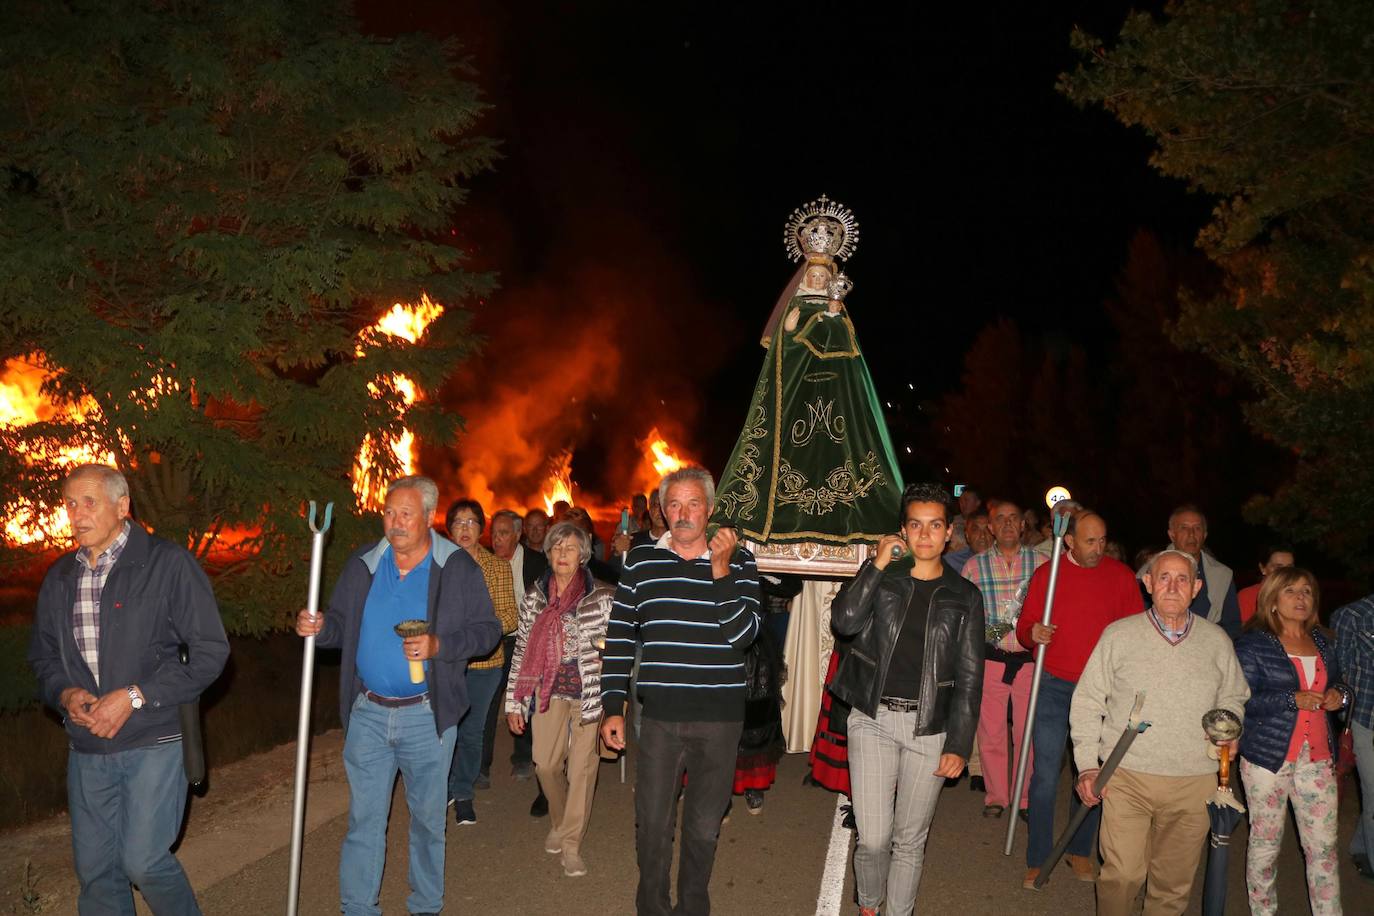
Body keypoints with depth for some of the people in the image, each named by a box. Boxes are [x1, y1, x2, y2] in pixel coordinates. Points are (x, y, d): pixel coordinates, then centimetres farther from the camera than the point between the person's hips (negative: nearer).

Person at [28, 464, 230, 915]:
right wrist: (65, 694, -4)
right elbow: (43, 656, 19)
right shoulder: (59, 578, 8)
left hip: (154, 742, -5)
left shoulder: (168, 564, -10)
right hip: (86, 749, 6)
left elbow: (210, 651, -12)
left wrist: (134, 696, -18)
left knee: (143, 860, -8)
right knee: (94, 868, 11)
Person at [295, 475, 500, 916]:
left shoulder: (458, 567, -6)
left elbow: (488, 629, -5)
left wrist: (439, 646, -20)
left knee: (428, 816, 11)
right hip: (367, 714, 2)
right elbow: (342, 626, 11)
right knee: (364, 817, 8)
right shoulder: (362, 564, 4)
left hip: (426, 715, -2)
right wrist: (318, 628, -12)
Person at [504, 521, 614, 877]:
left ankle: (571, 843, 11)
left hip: (589, 688, -2)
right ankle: (560, 822, 31)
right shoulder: (534, 597, 6)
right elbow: (522, 650, 8)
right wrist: (514, 701, 7)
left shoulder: (603, 596, -3)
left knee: (582, 765, -2)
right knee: (546, 763, 2)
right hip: (550, 688, 2)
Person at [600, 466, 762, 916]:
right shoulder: (641, 561, 2)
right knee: (652, 823, 6)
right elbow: (619, 636, 5)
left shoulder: (739, 562, 0)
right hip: (660, 715, 0)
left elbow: (742, 634, -11)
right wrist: (613, 707, 1)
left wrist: (720, 569, -18)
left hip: (720, 716, 0)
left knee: (704, 827, 12)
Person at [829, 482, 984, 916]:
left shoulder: (964, 596, 6)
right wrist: (877, 565, -11)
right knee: (873, 839, -2)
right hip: (873, 720, 0)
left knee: (910, 840, 9)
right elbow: (844, 620, -13)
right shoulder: (880, 579, 6)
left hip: (930, 728, 1)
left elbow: (970, 677, 4)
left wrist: (959, 745, -2)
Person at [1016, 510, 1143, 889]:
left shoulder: (1121, 575, 2)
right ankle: (1038, 859, 12)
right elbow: (1024, 627, 7)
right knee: (1046, 775, 0)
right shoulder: (1047, 573, 1)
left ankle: (1080, 850, 28)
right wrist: (1032, 633, -16)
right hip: (1054, 687, -1)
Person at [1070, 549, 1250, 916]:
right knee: (1123, 873, -7)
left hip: (1194, 780, 3)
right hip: (1127, 776, -2)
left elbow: (1233, 697, 22)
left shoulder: (1217, 641, 7)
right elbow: (1087, 702, 2)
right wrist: (1087, 765, -4)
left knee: (1175, 881, 10)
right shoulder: (1119, 635, 0)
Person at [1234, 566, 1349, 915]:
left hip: (1317, 757, 5)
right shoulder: (1253, 643, -7)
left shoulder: (1322, 642, 12)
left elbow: (1336, 685, 24)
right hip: (1267, 756, -4)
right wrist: (1293, 699, -21)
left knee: (1324, 845, 4)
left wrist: (1339, 696, 2)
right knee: (1266, 843, 7)